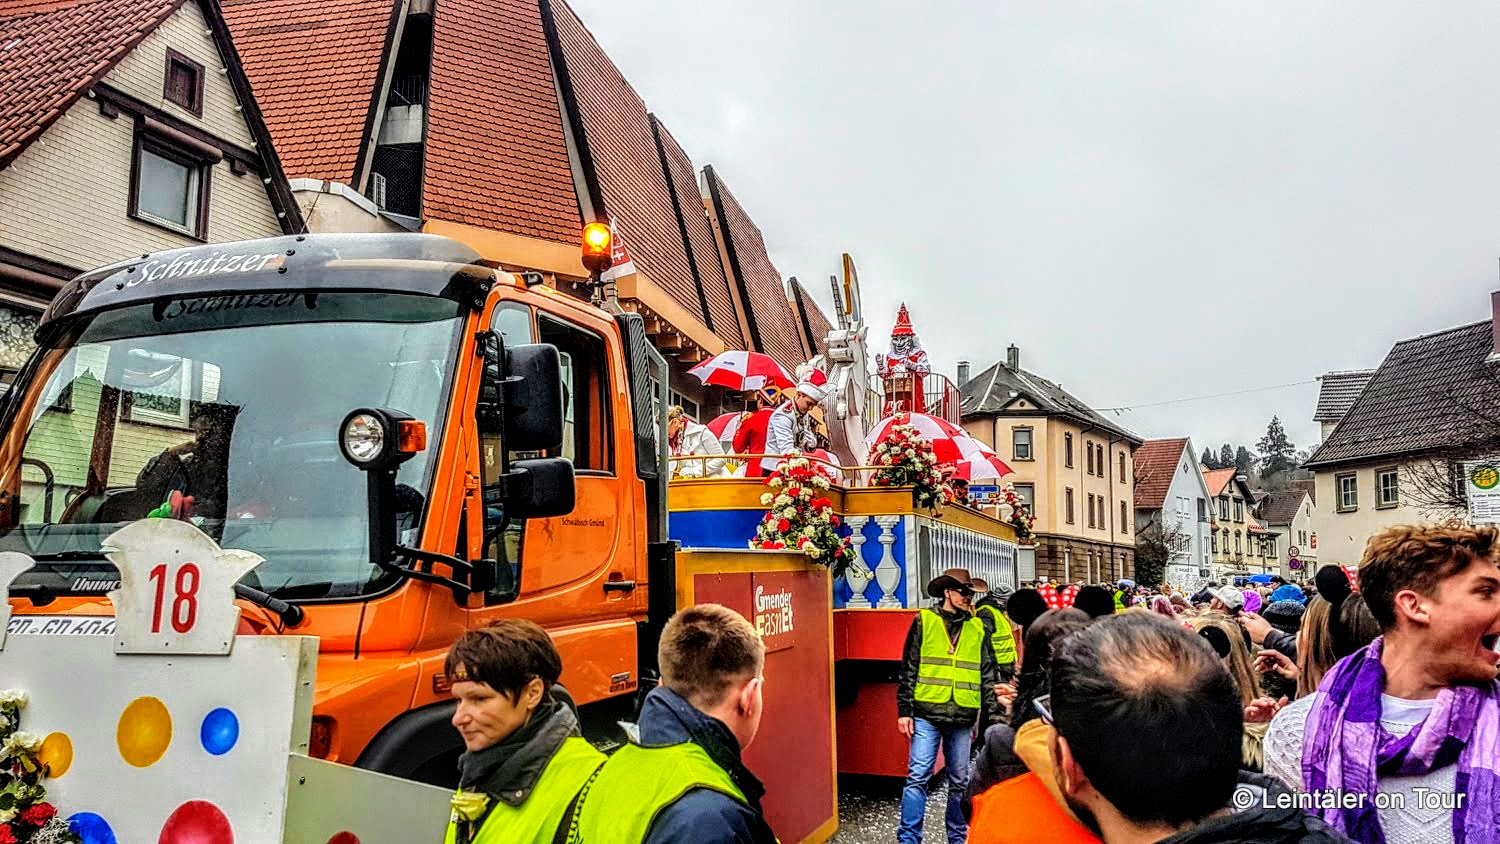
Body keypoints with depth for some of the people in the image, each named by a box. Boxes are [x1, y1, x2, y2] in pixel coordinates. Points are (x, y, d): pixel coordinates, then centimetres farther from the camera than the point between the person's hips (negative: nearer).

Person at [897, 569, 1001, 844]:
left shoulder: (977, 628, 11)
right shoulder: (924, 621, 1)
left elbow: (988, 675, 13)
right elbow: (908, 669, 0)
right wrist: (904, 710, -4)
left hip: (963, 717, 3)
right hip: (927, 714, -3)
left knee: (960, 782, 11)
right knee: (918, 776, -5)